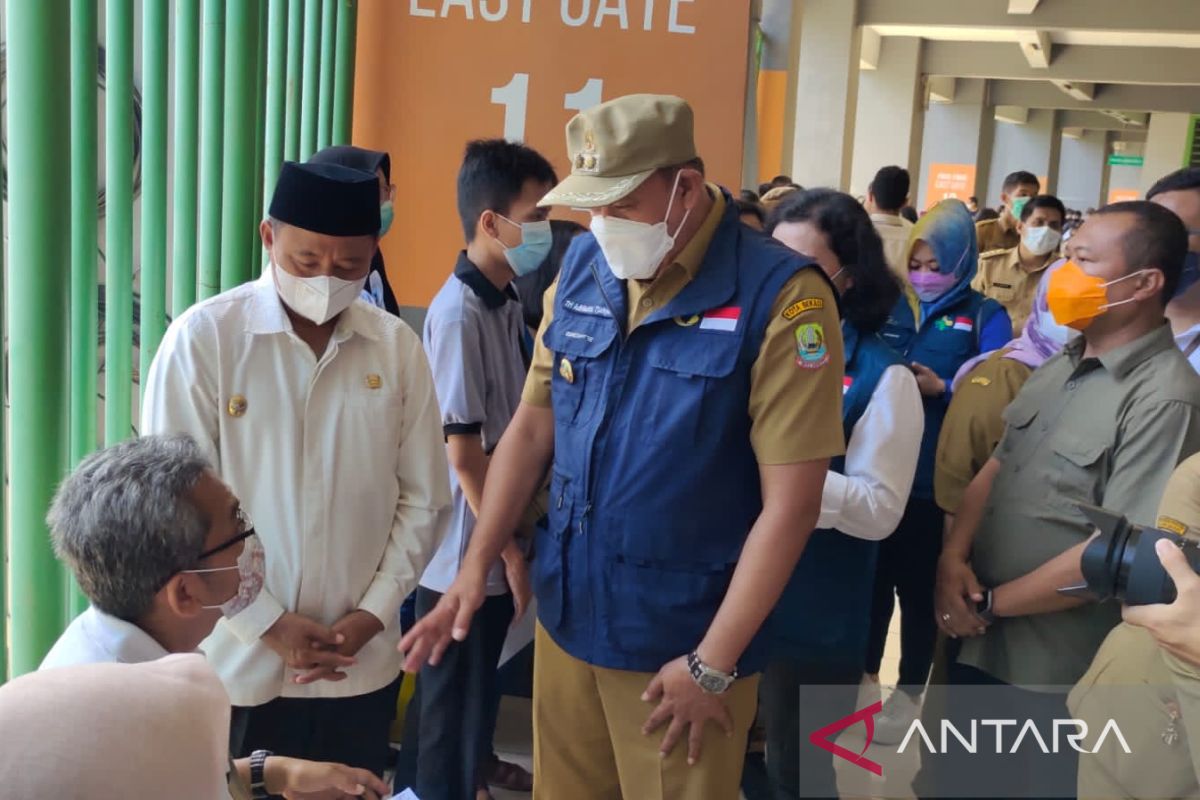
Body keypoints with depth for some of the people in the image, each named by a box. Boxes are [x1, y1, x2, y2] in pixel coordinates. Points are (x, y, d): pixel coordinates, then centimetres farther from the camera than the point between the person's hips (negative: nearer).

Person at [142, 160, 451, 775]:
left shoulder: (397, 346, -1)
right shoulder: (202, 338, -9)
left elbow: (422, 499, 4)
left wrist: (371, 614, -5)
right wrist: (266, 625, -10)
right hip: (238, 665, -2)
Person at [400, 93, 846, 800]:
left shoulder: (781, 296, -16)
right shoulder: (582, 269, 1)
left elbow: (790, 501, -17)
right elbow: (533, 427, 8)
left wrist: (713, 663, -16)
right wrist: (475, 568, 2)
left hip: (681, 640, -5)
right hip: (566, 618, 5)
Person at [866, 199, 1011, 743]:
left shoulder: (985, 317, -2)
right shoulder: (891, 306, 8)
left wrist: (941, 387, -24)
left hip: (935, 479, -3)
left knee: (919, 586, 10)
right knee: (871, 576, 13)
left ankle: (910, 690, 27)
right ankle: (864, 675, 30)